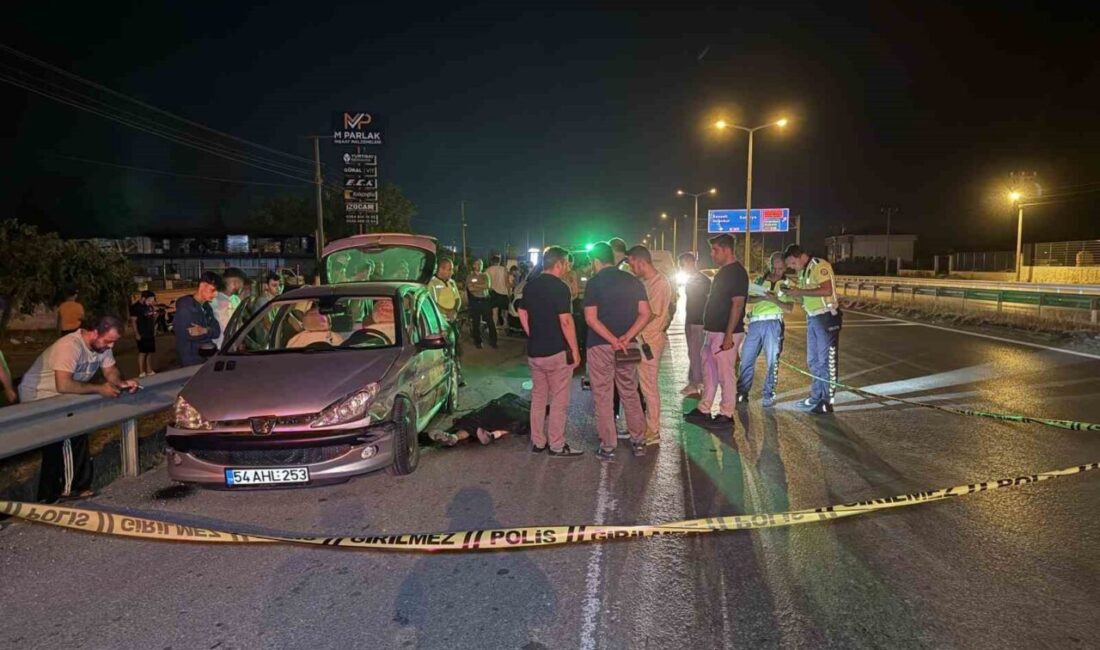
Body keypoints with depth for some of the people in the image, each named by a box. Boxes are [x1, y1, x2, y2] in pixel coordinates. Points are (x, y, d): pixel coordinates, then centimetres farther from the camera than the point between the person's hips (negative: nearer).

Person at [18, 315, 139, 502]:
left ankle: (48, 496, 28)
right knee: (73, 435, -16)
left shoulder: (102, 346, -8)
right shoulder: (70, 346, -33)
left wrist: (121, 383, -22)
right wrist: (99, 389, -36)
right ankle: (71, 488, -2)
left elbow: (111, 371, -1)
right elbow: (63, 385, -42)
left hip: (60, 397, 8)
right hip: (38, 397, -8)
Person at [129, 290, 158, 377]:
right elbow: (133, 321, -13)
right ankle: (141, 373, -5)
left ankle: (149, 371, 20)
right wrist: (137, 334, -17)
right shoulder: (136, 307, -10)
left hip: (150, 333, 7)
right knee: (142, 353, -7)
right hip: (142, 334, -7)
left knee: (150, 352, 11)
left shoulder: (150, 306, 10)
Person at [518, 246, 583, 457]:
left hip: (534, 351, 7)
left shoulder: (530, 286, 7)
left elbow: (523, 315, 13)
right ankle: (557, 446, 8)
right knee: (559, 400, 3)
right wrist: (575, 350, -12)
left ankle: (537, 442, 21)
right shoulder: (559, 287, -15)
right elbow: (565, 322, -19)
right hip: (557, 352, -7)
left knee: (538, 397, 15)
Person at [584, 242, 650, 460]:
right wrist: (626, 337, -8)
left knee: (603, 397, 4)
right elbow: (645, 314, -1)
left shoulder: (594, 283, -7)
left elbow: (591, 318, -15)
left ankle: (608, 446, 9)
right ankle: (639, 441, 20)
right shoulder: (633, 281, 5)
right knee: (630, 393, 15)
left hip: (600, 346, -4)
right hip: (626, 346, 4)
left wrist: (613, 340, -15)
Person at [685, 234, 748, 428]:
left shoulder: (737, 272, -15)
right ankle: (703, 410, 24)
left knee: (726, 374, -1)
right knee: (709, 372, 15)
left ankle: (726, 415, 9)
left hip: (726, 333, -10)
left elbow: (737, 304, -20)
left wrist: (729, 335, -24)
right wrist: (708, 325, 19)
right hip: (713, 331, 10)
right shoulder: (723, 271, 15)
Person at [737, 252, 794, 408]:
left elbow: (789, 308, 0)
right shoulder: (759, 281, 16)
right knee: (746, 359, 1)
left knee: (772, 361, 0)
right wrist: (762, 297, -14)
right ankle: (742, 393, 8)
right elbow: (748, 299, 4)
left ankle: (769, 396, 7)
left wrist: (774, 300, -15)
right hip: (755, 323, 2)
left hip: (773, 323, -2)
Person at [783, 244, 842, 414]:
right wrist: (794, 293, -2)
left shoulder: (819, 266, -14)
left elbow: (826, 290, -26)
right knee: (813, 360, 15)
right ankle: (816, 396, 25)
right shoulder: (803, 271, 13)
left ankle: (827, 401, 2)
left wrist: (800, 292, -23)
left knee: (826, 360, -4)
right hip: (812, 318, 9)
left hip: (826, 317, -9)